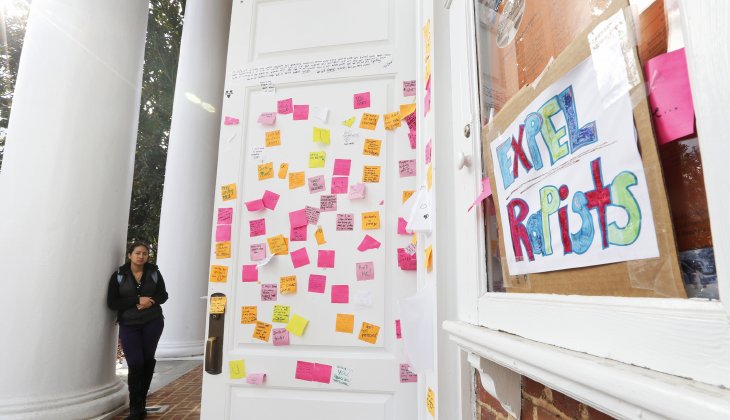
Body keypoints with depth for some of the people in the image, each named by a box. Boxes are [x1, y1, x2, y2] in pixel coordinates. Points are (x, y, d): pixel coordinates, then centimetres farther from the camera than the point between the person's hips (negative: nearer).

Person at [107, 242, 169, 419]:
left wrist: (150, 301, -17)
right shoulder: (119, 275, -3)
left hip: (152, 322, 1)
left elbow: (163, 295, 4)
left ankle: (141, 403, 27)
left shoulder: (154, 272, 0)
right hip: (129, 325, -1)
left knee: (148, 361, 9)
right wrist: (137, 300, -19)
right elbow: (112, 303, -8)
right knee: (135, 364, -6)